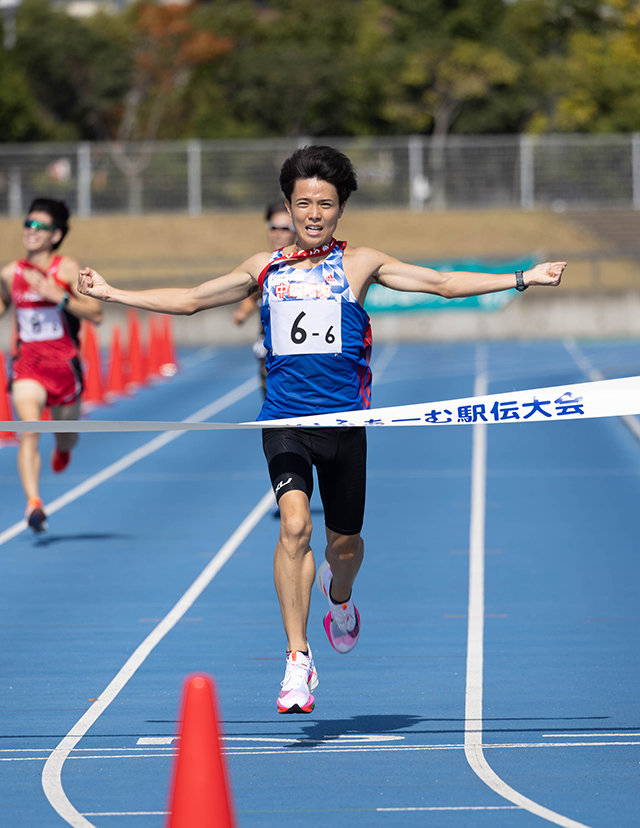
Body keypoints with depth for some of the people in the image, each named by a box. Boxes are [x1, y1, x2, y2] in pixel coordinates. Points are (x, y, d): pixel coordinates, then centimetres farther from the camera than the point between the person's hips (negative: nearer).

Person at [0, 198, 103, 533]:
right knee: (28, 431, -21)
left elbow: (96, 313, -10)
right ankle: (33, 502, -29)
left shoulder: (68, 270, -7)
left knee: (67, 435, 18)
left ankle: (62, 451, 57)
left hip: (63, 363, 0)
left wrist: (61, 297, -22)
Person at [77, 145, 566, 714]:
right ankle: (298, 660, -18)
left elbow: (444, 283, 6)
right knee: (295, 524, -21)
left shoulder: (360, 264, 6)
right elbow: (190, 300, 20)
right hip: (284, 420, 0)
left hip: (344, 420, 0)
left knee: (344, 541, 10)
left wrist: (523, 279, 0)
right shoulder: (265, 269, 11)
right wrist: (110, 293, 19)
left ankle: (339, 596, 49)